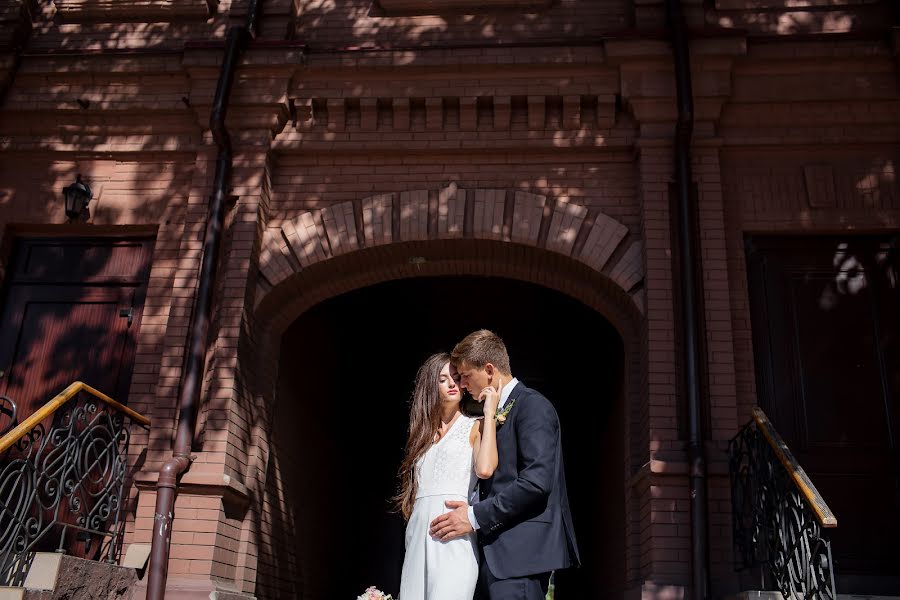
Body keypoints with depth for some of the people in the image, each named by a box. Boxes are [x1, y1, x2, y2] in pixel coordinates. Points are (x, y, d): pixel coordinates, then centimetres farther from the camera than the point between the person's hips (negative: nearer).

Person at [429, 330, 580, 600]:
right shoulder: (497, 413, 20)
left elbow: (537, 480, -19)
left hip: (520, 550, -9)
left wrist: (476, 516, -15)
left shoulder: (532, 405, -8)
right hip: (498, 551, 9)